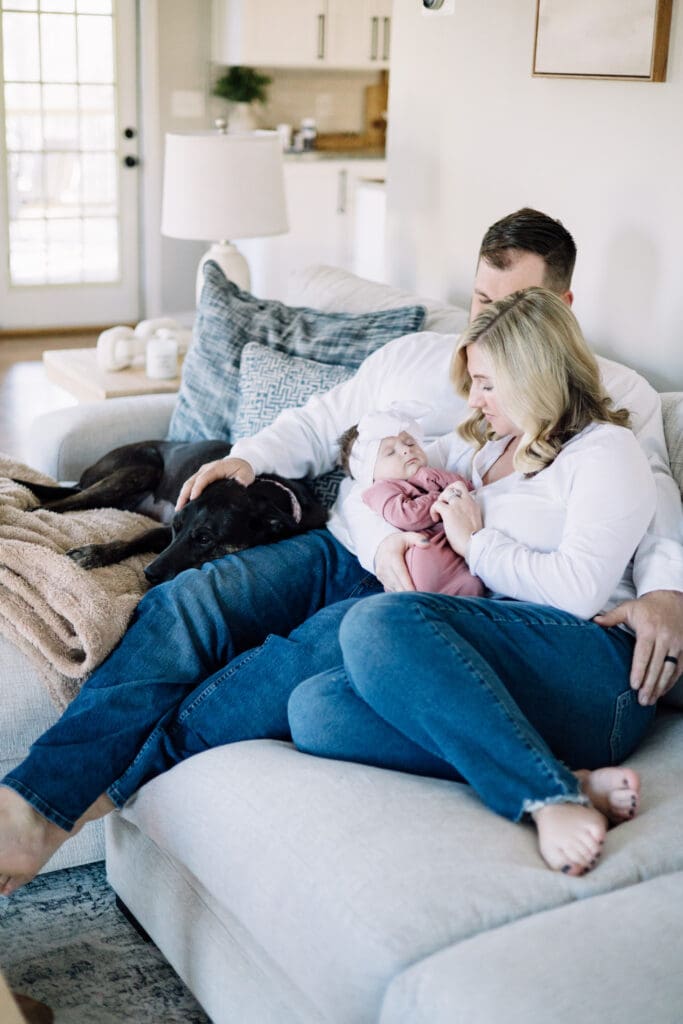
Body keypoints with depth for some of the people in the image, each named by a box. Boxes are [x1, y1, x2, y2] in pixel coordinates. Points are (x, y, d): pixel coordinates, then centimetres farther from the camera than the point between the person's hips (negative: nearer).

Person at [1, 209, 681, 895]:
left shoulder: (615, 395, 12)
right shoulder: (414, 355, 23)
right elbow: (318, 426, 28)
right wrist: (251, 456, 7)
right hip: (341, 551, 4)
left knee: (332, 640, -37)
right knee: (189, 602, -24)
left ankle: (111, 790, -30)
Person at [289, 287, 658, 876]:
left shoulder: (606, 451, 5)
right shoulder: (491, 447, 29)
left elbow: (579, 591, -10)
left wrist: (475, 541, 1)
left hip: (590, 670, -8)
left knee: (378, 622, -31)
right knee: (314, 708, -21)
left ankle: (551, 798, -33)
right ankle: (570, 782, -27)